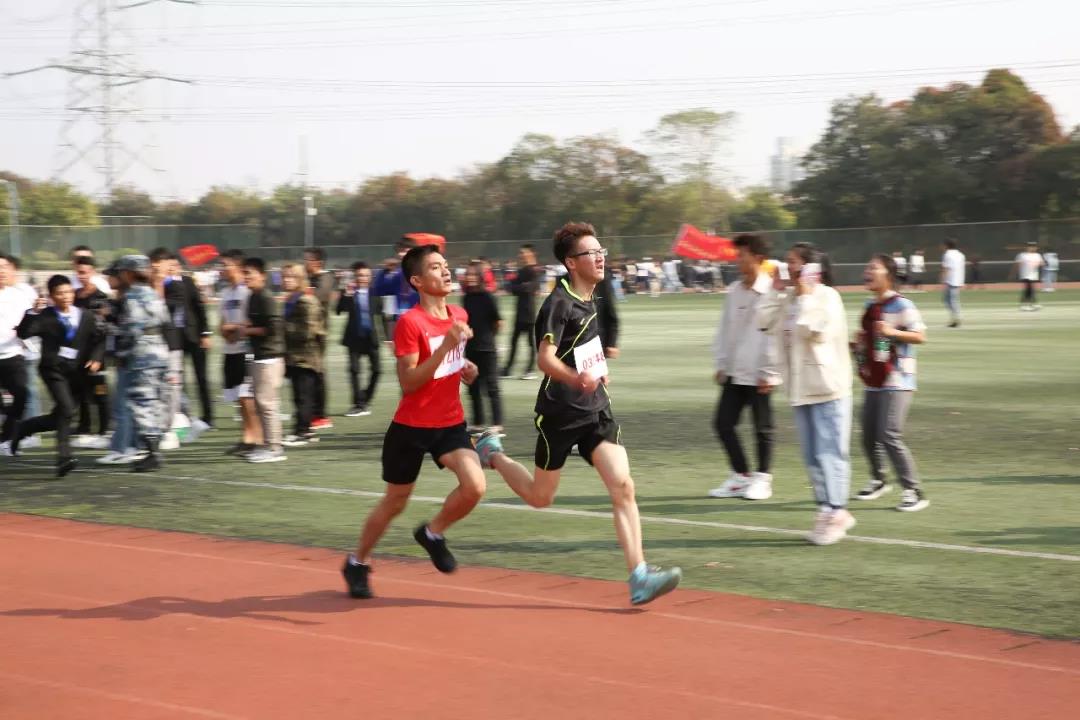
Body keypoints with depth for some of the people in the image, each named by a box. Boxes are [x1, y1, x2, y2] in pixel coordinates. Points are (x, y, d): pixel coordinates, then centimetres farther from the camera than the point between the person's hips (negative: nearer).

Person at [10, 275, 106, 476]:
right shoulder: (45, 316, -2)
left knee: (59, 417, 10)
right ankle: (64, 457, -22)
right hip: (53, 369, -4)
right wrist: (33, 312, -24)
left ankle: (23, 428, 34)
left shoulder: (87, 316, 8)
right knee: (66, 410, -22)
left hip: (77, 371, 4)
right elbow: (24, 333, -13)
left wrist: (96, 358, -6)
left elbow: (99, 340, 10)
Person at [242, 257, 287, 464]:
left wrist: (248, 331, -12)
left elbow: (273, 327, -21)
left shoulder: (265, 298, -14)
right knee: (260, 402, 13)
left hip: (269, 357, -10)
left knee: (266, 402, -8)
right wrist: (245, 329, 7)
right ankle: (268, 445, 20)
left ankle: (274, 448, -3)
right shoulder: (252, 297, 14)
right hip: (259, 356, 10)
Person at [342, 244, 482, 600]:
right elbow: (408, 383, -23)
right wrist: (446, 346, -30)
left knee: (475, 487, -18)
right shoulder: (410, 323, -17)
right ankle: (357, 563, 34)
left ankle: (433, 532, 12)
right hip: (411, 427, -5)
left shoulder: (459, 316, 3)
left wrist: (465, 368, 1)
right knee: (395, 501, 9)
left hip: (451, 423, 5)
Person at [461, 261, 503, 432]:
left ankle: (497, 424, 2)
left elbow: (498, 322, -8)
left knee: (491, 387, -3)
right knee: (473, 387, 11)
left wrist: (489, 334, 4)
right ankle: (478, 422, 20)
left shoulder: (488, 297, -11)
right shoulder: (466, 298, 4)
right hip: (470, 348, 6)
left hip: (486, 349, -6)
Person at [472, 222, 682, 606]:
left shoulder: (588, 299, 8)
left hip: (596, 409, 6)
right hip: (560, 413, -6)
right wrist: (576, 378, -45)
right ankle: (492, 453, 37)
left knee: (623, 488, -10)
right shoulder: (559, 304, -17)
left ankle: (639, 578, -14)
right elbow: (546, 359, -29)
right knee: (540, 497, 10)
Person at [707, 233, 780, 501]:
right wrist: (721, 363, 11)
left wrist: (768, 372, -16)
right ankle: (741, 476, 18)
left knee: (763, 426, 5)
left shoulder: (770, 291, -13)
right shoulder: (735, 290, 9)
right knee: (723, 422, 6)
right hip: (734, 373, 7)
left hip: (758, 375, -7)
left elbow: (775, 333, -16)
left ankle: (762, 479, 17)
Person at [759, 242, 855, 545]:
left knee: (830, 452, -6)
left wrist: (806, 296, -17)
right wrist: (775, 290, 1)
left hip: (827, 387, -8)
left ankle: (834, 513, -1)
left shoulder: (827, 296, -10)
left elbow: (814, 331, -23)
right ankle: (828, 510, 18)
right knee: (812, 455, 10)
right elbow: (764, 321, 4)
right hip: (800, 388, 8)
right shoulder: (790, 299, 12)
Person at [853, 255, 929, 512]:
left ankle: (913, 491, -7)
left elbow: (920, 336, -16)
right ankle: (878, 480, 35)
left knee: (890, 437, -15)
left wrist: (892, 332, -28)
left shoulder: (901, 305, -12)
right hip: (873, 382, 8)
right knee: (869, 436, 13)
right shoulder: (870, 305, 12)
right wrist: (858, 343, 7)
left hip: (896, 383, -8)